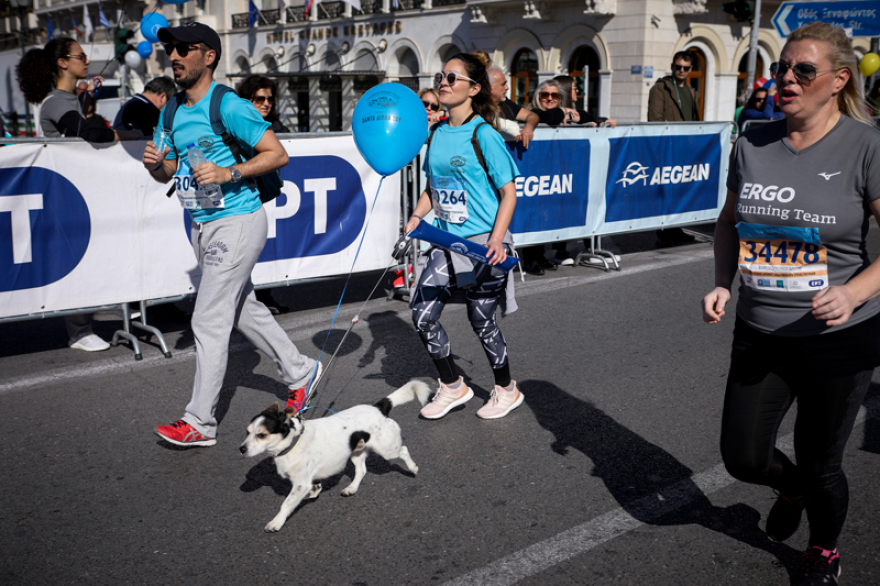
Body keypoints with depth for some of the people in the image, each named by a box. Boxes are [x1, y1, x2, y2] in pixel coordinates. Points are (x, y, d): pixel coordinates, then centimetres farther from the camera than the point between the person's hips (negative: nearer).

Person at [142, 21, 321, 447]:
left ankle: (200, 423, 2)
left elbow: (278, 154, -15)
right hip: (201, 226, 9)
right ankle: (299, 372, 35)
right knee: (244, 309, 17)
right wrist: (155, 165, -5)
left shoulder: (229, 107, -13)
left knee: (209, 321, -7)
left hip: (236, 222, -9)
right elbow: (170, 173, 18)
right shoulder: (175, 113, 11)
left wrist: (230, 173, -25)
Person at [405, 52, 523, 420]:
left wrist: (496, 239, -22)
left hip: (481, 243, -6)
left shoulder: (483, 135, -11)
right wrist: (417, 217, 1)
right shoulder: (437, 133, 8)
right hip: (446, 241, 7)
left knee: (481, 321, 4)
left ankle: (507, 390, 28)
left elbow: (508, 193, -11)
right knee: (422, 316, 1)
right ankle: (452, 387, 22)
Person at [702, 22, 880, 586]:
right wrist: (723, 284, -2)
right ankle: (792, 486, 48)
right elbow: (730, 221, 13)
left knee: (820, 466, 12)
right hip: (759, 335, 4)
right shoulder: (753, 143, 0)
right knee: (743, 459, 11)